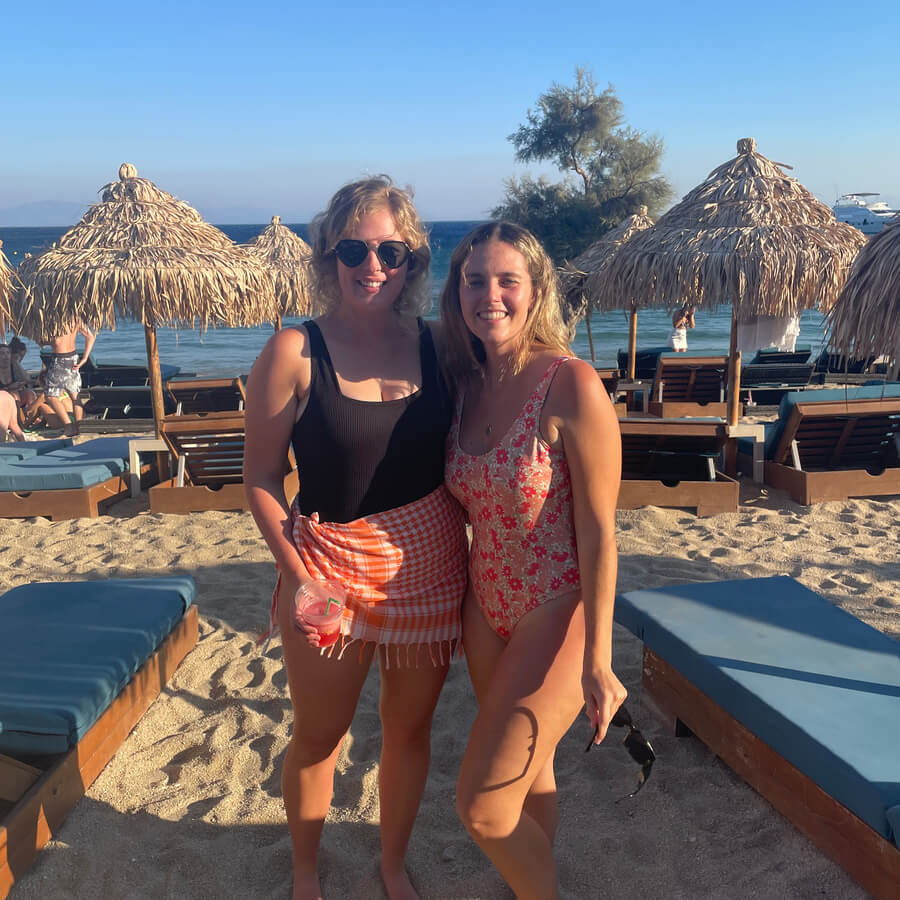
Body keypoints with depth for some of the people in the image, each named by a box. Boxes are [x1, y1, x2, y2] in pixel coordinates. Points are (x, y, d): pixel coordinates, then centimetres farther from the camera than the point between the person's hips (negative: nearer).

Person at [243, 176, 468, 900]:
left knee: (409, 727, 17)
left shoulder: (437, 344, -2)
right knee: (318, 735, 14)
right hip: (330, 563, -2)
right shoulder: (296, 352, -11)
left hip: (427, 565, 3)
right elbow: (261, 478, -7)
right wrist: (296, 574, -15)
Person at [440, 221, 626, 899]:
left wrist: (597, 659, -17)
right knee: (527, 769, 23)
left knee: (481, 804, -3)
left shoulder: (571, 385, -19)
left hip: (557, 613, -6)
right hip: (488, 607, 6)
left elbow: (599, 530, -18)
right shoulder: (468, 384, 1)